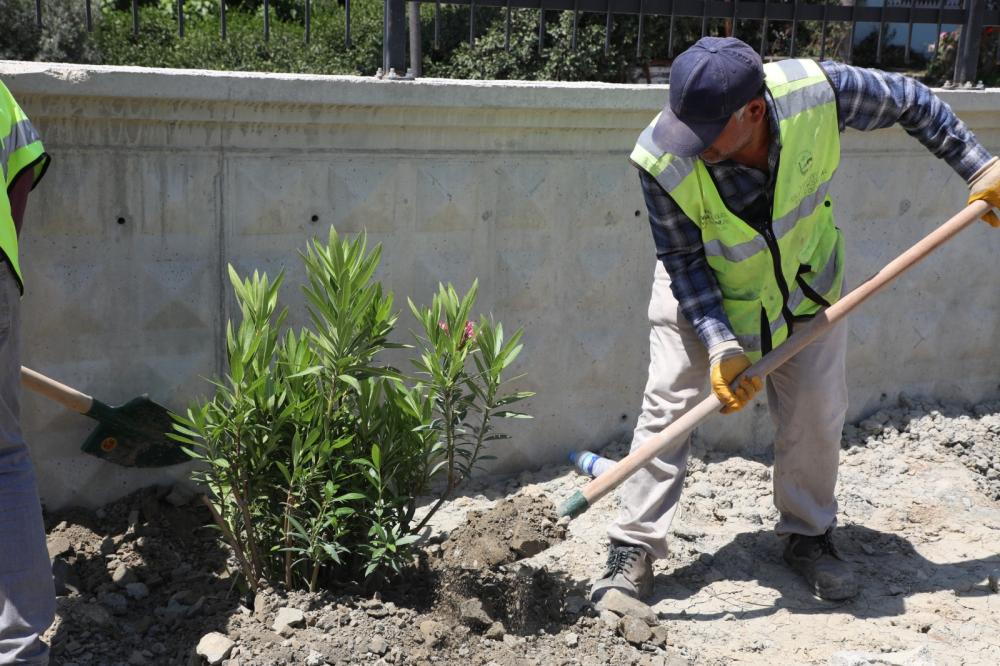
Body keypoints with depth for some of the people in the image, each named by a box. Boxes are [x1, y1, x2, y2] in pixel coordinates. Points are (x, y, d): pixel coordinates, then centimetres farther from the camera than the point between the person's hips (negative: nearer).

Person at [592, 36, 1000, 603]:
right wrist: (721, 345, -29)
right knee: (668, 404, -8)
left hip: (805, 276, 2)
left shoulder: (818, 92, -33)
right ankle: (635, 549, 4)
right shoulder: (663, 160, -35)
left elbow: (911, 102, -12)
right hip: (700, 286, -2)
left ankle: (809, 535, 26)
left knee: (817, 411, 3)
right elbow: (683, 261, -21)